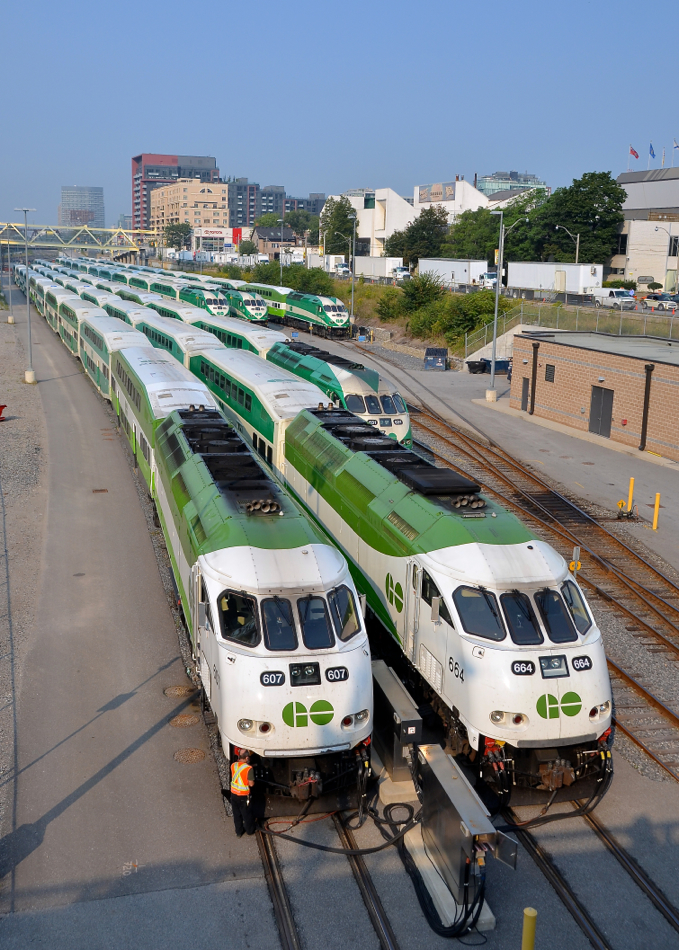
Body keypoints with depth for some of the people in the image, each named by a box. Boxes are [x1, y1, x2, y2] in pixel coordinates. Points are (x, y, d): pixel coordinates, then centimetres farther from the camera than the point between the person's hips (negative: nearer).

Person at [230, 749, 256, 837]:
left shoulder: (233, 765, -6)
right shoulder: (249, 768, -22)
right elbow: (251, 784, -18)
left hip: (233, 794, 5)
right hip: (243, 796, -4)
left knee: (236, 814, 20)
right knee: (247, 814, 17)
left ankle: (238, 832, 33)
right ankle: (250, 831, 36)